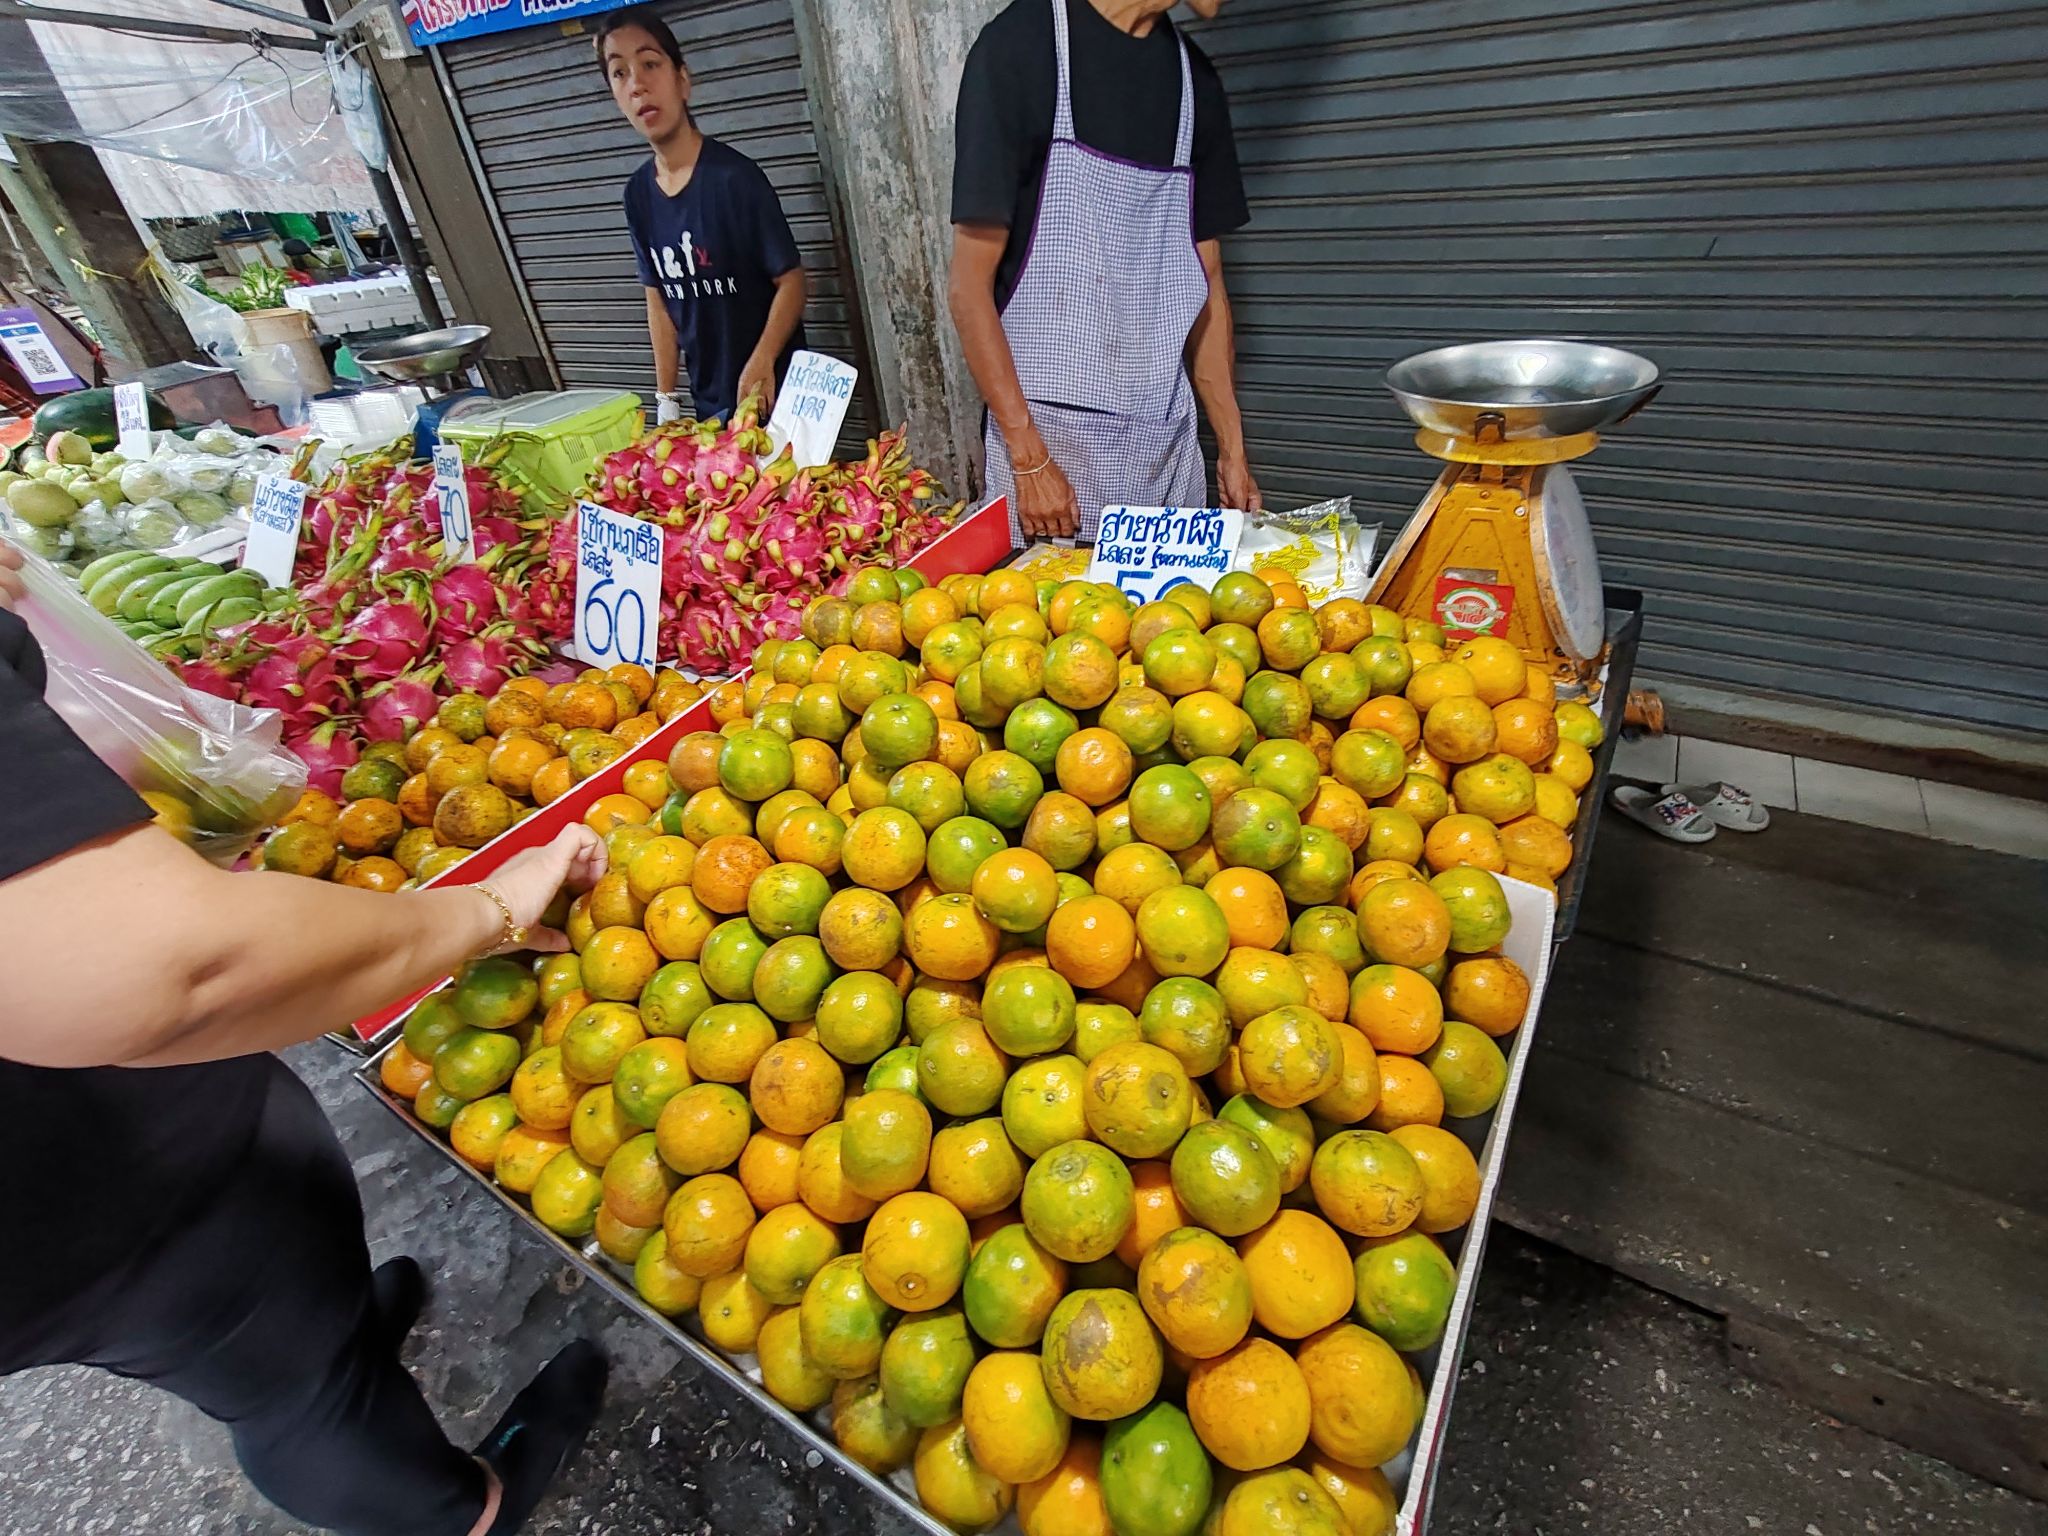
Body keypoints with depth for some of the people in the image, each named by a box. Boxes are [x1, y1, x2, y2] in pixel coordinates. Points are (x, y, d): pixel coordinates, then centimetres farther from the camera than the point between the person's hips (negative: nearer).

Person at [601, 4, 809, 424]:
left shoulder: (735, 176, -14)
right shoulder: (638, 193, 4)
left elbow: (791, 281, -13)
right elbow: (659, 299, 10)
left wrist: (760, 366, -27)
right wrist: (666, 398, 6)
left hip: (774, 392, -5)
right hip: (709, 402, 6)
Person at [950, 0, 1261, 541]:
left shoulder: (1195, 77, 12)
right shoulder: (1020, 46, -5)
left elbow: (1204, 284, 13)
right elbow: (971, 284, -8)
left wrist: (1232, 451, 9)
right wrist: (1028, 458, -14)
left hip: (1167, 442, 5)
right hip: (1046, 434, -5)